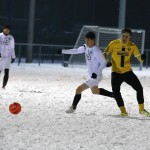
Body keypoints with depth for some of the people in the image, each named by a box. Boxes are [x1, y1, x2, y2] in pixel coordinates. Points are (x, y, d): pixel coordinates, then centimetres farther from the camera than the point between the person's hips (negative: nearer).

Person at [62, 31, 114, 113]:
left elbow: (103, 63, -20)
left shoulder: (97, 51, -24)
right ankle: (113, 94, 41)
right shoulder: (86, 47, -1)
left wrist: (96, 73, -29)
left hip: (95, 76, -9)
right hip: (89, 75, 9)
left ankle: (73, 108, 4)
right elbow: (76, 51, 7)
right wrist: (62, 51, -1)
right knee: (95, 91, 28)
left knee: (79, 89, -11)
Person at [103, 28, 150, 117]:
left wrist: (142, 57, -30)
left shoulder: (132, 46, -4)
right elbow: (105, 53, -2)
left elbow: (139, 58, -7)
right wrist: (107, 61, -21)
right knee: (116, 91, -14)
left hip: (127, 71, 1)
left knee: (139, 88, -4)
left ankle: (142, 109, 14)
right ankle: (123, 111, 3)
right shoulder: (114, 44, -9)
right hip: (116, 72, -1)